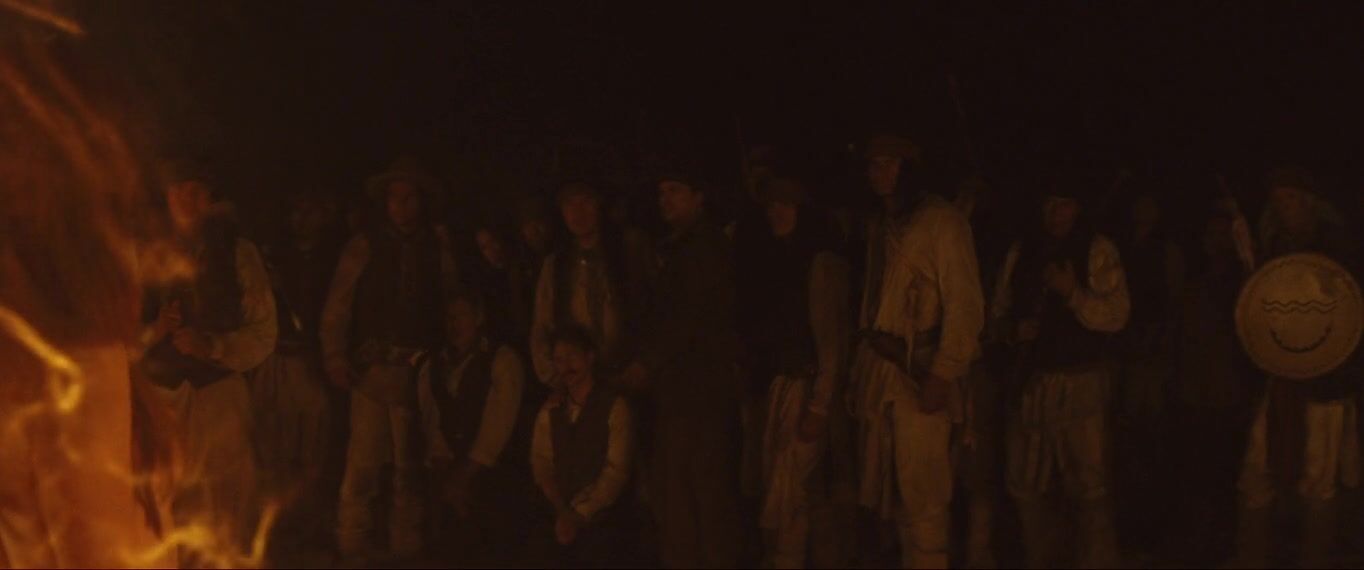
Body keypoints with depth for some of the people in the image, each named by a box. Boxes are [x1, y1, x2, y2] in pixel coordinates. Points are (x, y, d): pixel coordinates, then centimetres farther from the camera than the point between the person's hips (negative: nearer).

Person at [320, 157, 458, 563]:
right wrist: (335, 358, -6)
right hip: (373, 369, -2)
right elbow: (337, 307, 3)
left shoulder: (437, 249, 11)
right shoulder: (364, 248, 6)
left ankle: (406, 544, 10)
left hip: (419, 372, 2)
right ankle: (353, 544, -1)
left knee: (410, 463, 4)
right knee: (364, 461, -7)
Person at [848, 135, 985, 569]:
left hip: (919, 370, -7)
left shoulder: (942, 221, -8)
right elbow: (875, 299, 13)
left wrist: (944, 374, -19)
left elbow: (964, 303, -13)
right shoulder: (880, 225, 15)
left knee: (921, 490, -5)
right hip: (878, 368, 7)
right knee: (888, 484, 11)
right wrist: (863, 367, 5)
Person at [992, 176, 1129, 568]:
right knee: (1025, 487, 11)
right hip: (1028, 380, 4)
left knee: (1089, 489, -8)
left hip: (1078, 383, -4)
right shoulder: (1021, 252, 10)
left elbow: (1116, 315, -11)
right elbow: (1000, 310, 16)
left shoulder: (1098, 251, -3)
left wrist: (1073, 292, -23)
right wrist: (1013, 330, -5)